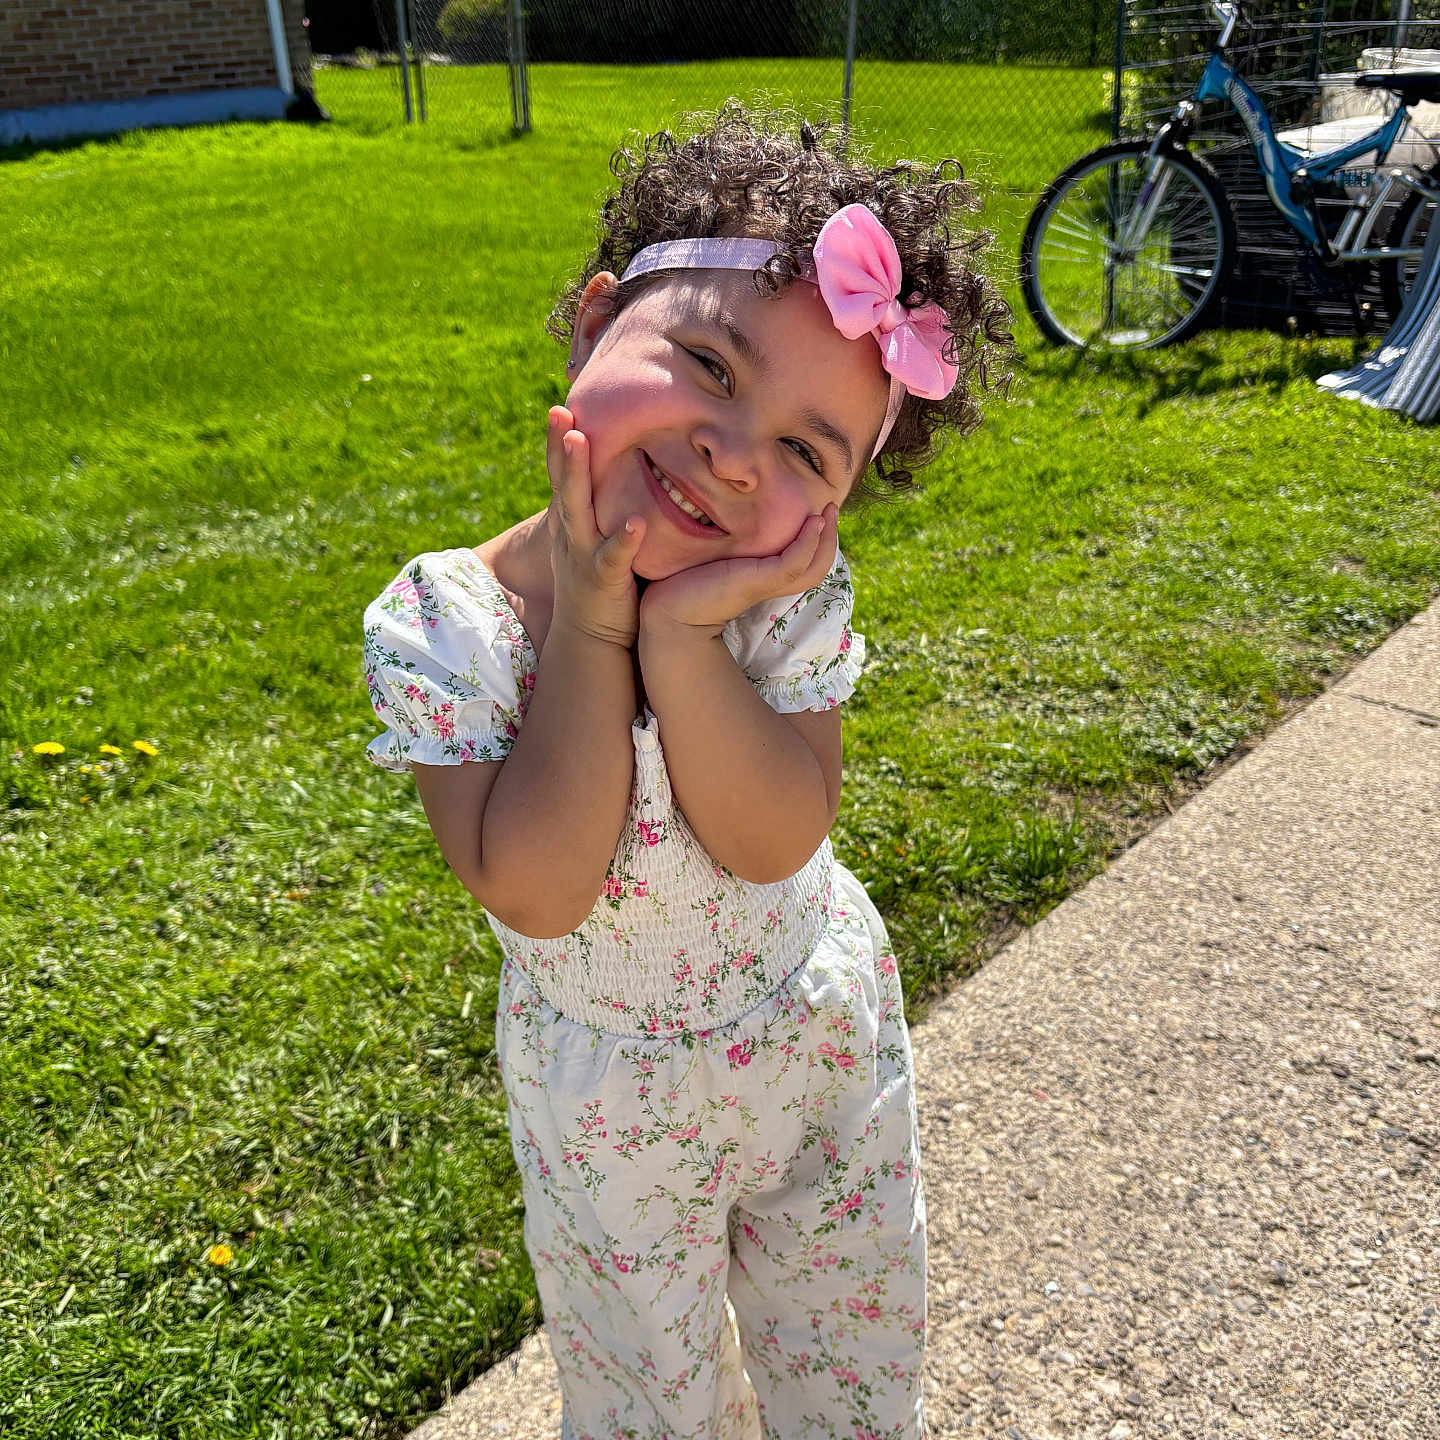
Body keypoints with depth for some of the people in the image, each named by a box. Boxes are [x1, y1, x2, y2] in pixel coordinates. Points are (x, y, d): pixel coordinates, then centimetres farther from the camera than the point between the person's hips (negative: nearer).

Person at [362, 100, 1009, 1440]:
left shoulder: (791, 591, -20)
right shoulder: (438, 623, -25)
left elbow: (777, 844, -27)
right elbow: (537, 891, -31)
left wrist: (681, 635, -38)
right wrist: (590, 625, -35)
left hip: (828, 1039, 2)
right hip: (607, 1101, -1)